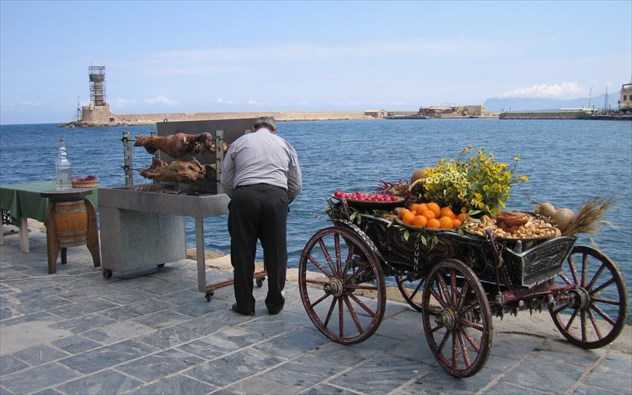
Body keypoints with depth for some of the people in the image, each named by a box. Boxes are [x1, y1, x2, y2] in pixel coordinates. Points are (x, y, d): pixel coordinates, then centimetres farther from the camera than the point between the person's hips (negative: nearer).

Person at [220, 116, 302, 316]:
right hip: (276, 197, 1)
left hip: (244, 196, 0)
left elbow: (225, 181, 16)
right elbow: (296, 185, 20)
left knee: (242, 253, 9)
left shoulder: (239, 142, 21)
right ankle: (275, 304, 20)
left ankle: (245, 305, 17)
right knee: (276, 253, 11)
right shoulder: (284, 144, 24)